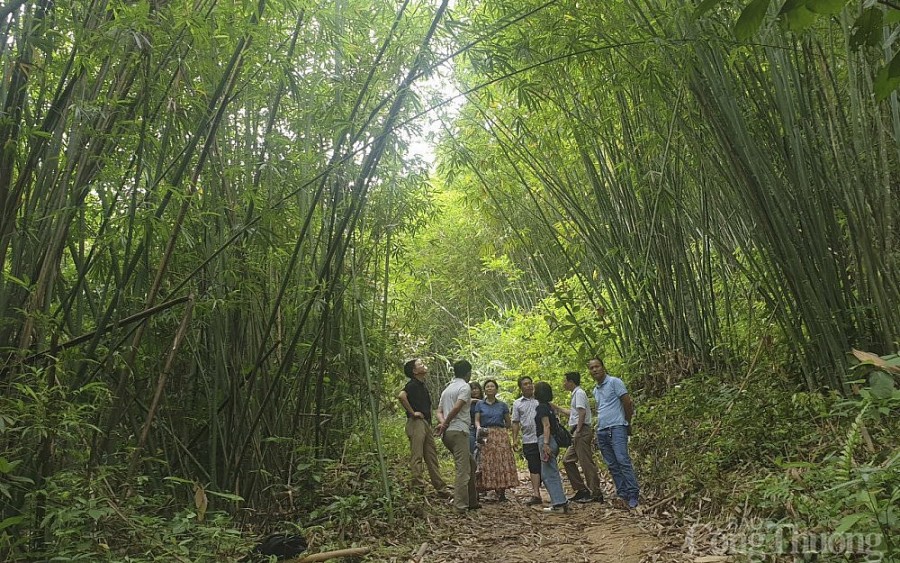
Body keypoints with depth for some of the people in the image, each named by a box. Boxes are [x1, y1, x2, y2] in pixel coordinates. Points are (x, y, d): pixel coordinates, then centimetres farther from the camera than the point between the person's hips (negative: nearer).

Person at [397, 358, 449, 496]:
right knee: (417, 456, -10)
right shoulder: (413, 384, -10)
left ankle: (441, 489, 18)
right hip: (416, 423, -10)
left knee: (432, 457, 12)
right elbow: (401, 396, -30)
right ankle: (417, 484, -9)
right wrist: (412, 412, -21)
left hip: (425, 424, 10)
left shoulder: (422, 385, 19)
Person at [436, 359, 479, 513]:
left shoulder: (447, 388, 22)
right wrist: (445, 424, -7)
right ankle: (460, 505, -8)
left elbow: (439, 412, 17)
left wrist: (443, 423, -2)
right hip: (458, 431, -9)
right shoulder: (465, 387, -5)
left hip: (447, 433, 9)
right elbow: (457, 407, -18)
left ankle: (472, 501, 22)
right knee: (463, 470, -6)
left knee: (470, 463, 19)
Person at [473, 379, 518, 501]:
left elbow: (508, 423, 16)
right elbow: (477, 420, 3)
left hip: (500, 435, 0)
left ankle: (501, 492, -4)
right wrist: (479, 428, -16)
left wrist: (498, 428, 8)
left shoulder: (502, 405, 12)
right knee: (487, 463, -8)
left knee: (502, 462, -7)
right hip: (485, 437, 0)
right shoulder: (480, 405, 11)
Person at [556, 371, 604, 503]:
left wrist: (577, 431, -21)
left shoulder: (579, 393, -9)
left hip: (581, 431, -10)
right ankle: (581, 490, 14)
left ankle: (596, 493, -3)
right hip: (578, 434, 10)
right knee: (567, 460, 12)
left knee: (586, 462, -8)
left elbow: (582, 412, -20)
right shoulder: (576, 394, 21)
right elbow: (572, 413, 33)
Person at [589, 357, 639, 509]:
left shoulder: (614, 382, -4)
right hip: (601, 431, 8)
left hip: (616, 428, -8)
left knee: (622, 460, -14)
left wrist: (627, 424, 2)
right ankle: (622, 494, 10)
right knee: (612, 465, 6)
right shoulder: (595, 390, 19)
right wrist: (599, 428, 15)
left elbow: (628, 403, -6)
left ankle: (633, 495, -10)